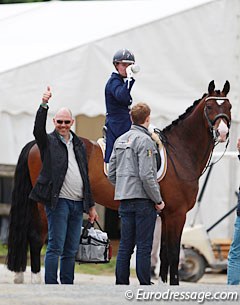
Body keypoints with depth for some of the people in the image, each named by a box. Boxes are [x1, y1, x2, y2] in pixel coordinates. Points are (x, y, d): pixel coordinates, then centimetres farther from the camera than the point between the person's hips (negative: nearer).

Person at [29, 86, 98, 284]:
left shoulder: (79, 145, 18)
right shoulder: (49, 142, 2)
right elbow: (38, 130, -21)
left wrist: (91, 205, 18)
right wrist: (44, 105, -33)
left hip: (77, 203, 6)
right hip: (58, 201, -6)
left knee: (71, 251, 7)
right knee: (55, 247, -8)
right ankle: (51, 287, -7)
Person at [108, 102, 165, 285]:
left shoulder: (120, 140, 12)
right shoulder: (144, 141, -12)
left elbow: (111, 174, 14)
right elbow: (146, 175, -19)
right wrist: (158, 200, -11)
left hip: (125, 201, 7)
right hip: (144, 201, -7)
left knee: (125, 246, 9)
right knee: (144, 247, -3)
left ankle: (122, 284, 10)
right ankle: (144, 285, -1)